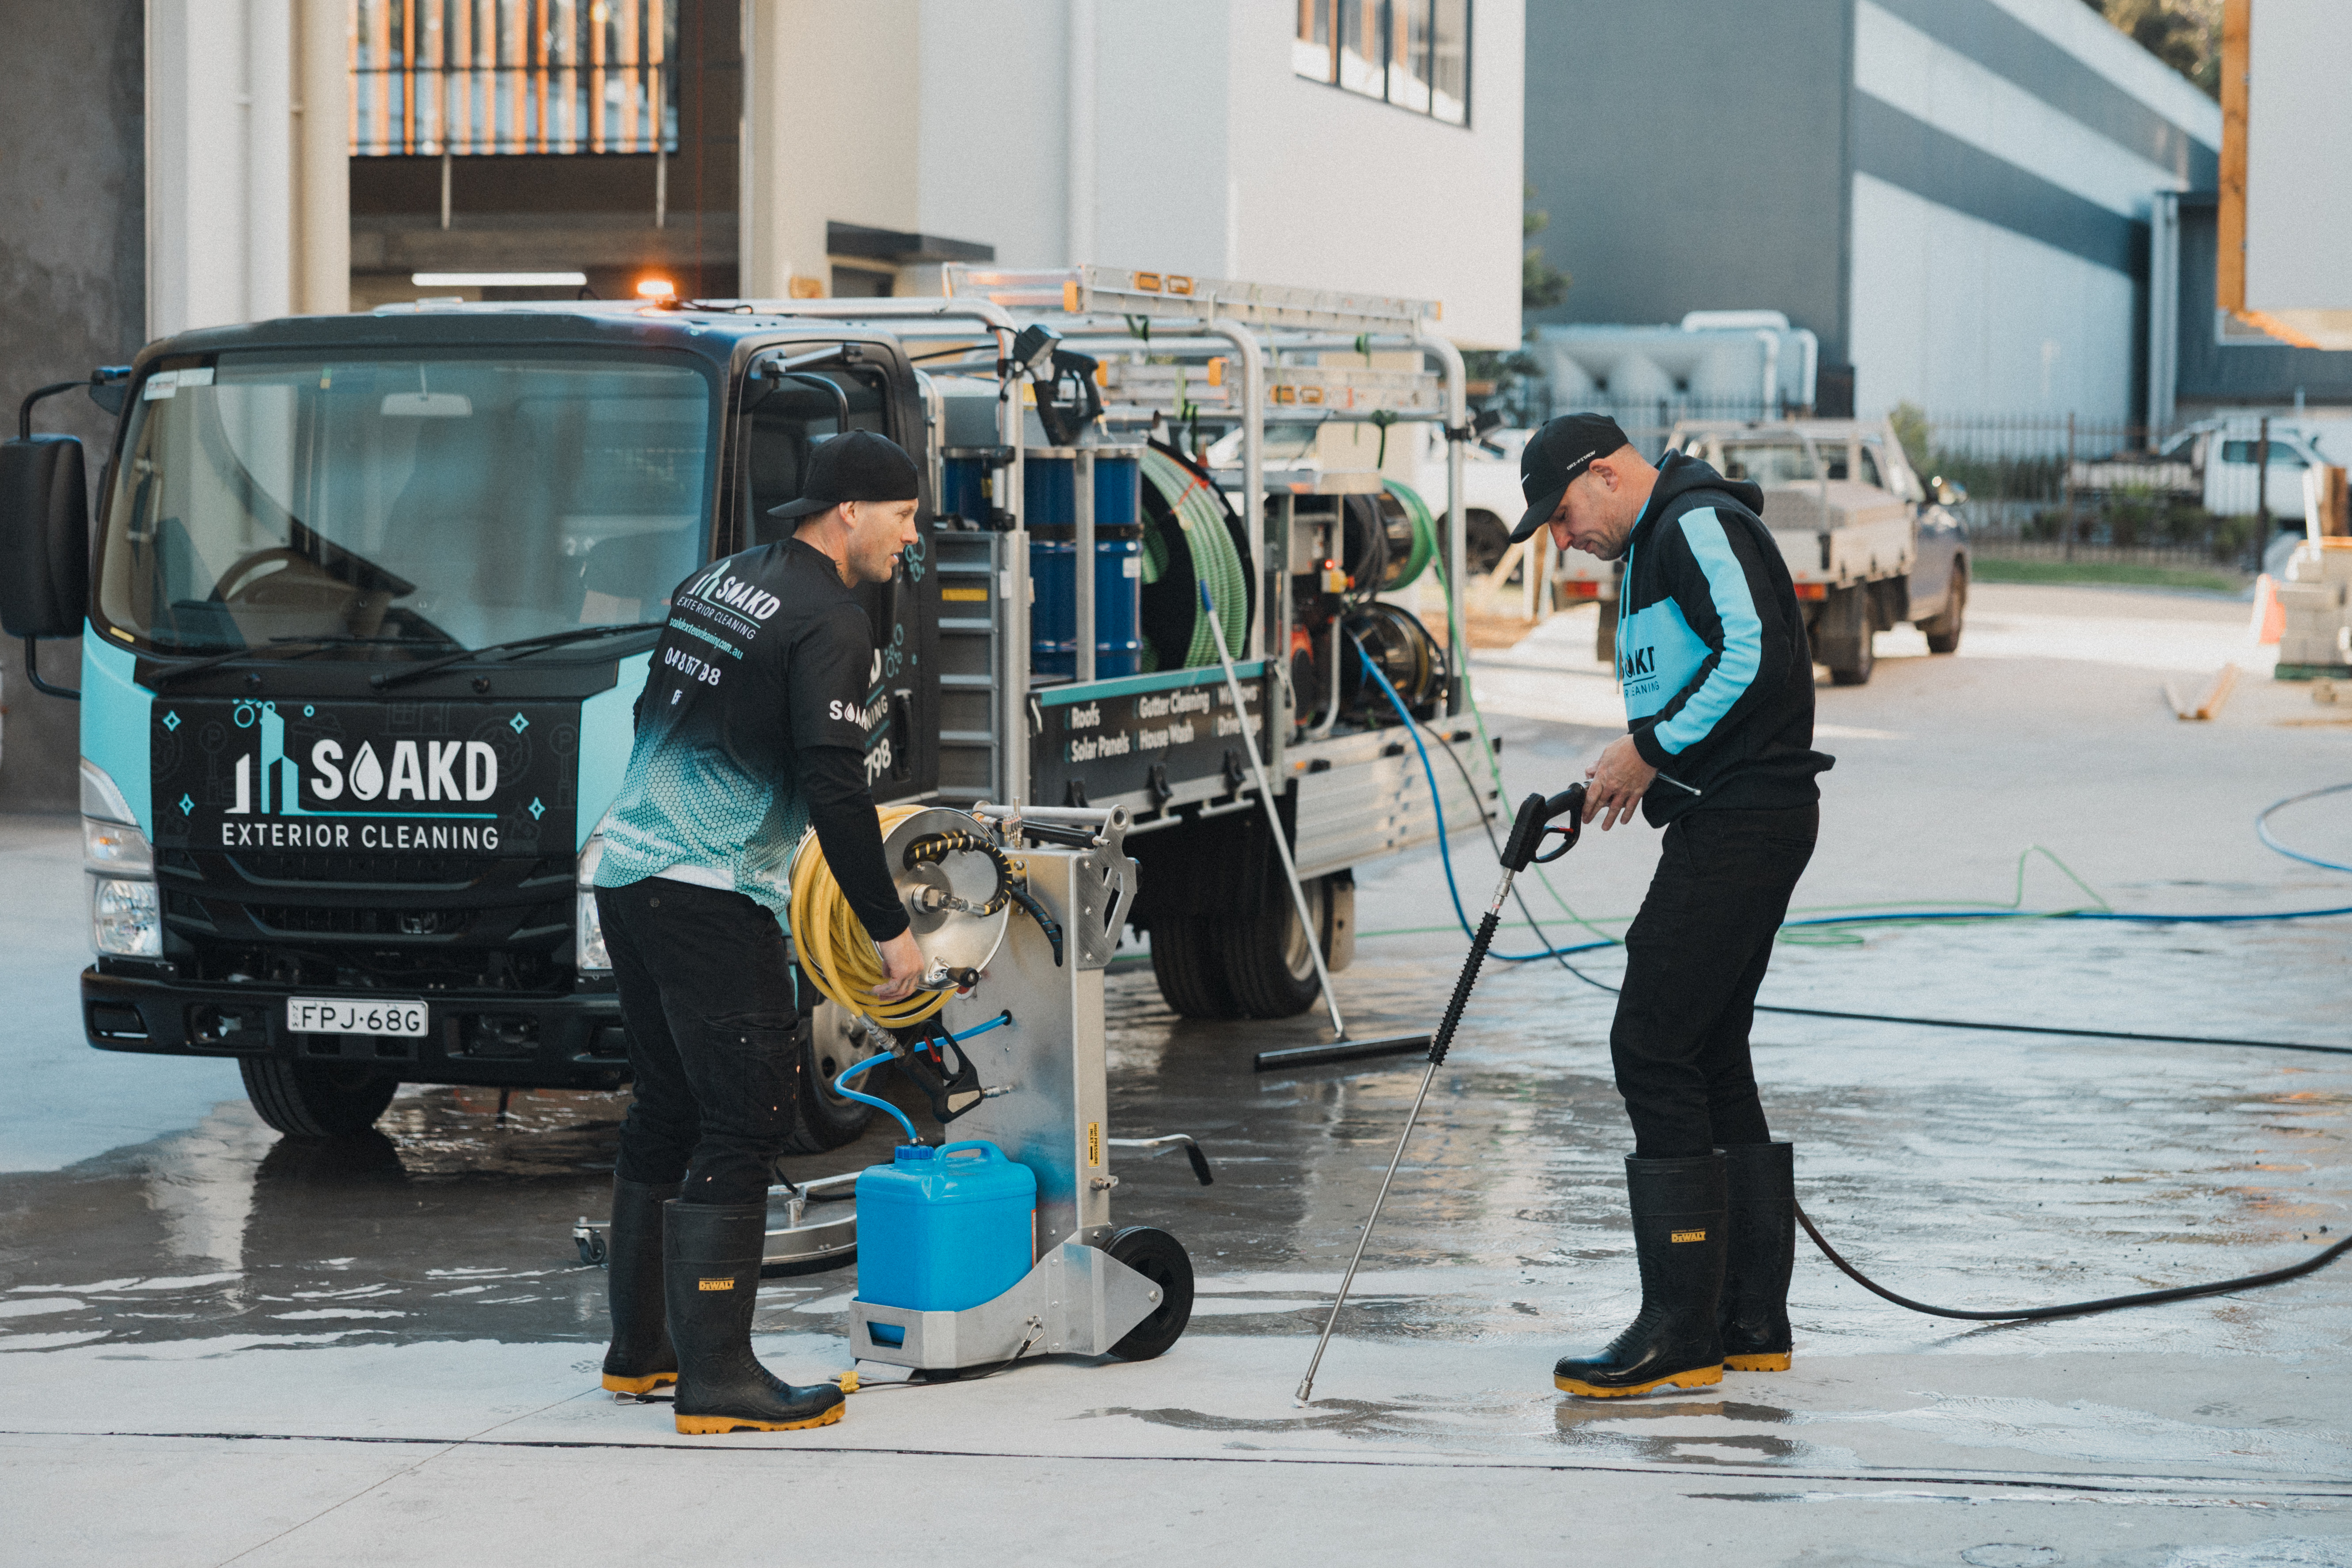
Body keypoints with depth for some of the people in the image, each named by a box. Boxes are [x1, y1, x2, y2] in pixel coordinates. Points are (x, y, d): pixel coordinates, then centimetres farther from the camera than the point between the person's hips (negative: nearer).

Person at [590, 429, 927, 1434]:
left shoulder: (713, 585, 16)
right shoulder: (829, 626, -11)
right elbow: (835, 792, -18)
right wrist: (889, 929, -13)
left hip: (625, 873, 9)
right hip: (711, 899, -9)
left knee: (667, 1112, 18)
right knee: (744, 1124, -7)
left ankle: (639, 1347, 24)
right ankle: (715, 1378, -10)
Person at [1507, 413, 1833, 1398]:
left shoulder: (1699, 523, -11)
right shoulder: (1656, 543, 23)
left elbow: (1756, 656, -23)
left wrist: (1652, 748, -16)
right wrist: (1642, 765, 10)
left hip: (1741, 825, -11)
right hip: (1728, 825, 11)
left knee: (1653, 1048, -11)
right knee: (1711, 1058, 12)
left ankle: (1681, 1334, -11)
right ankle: (1753, 1324, 15)